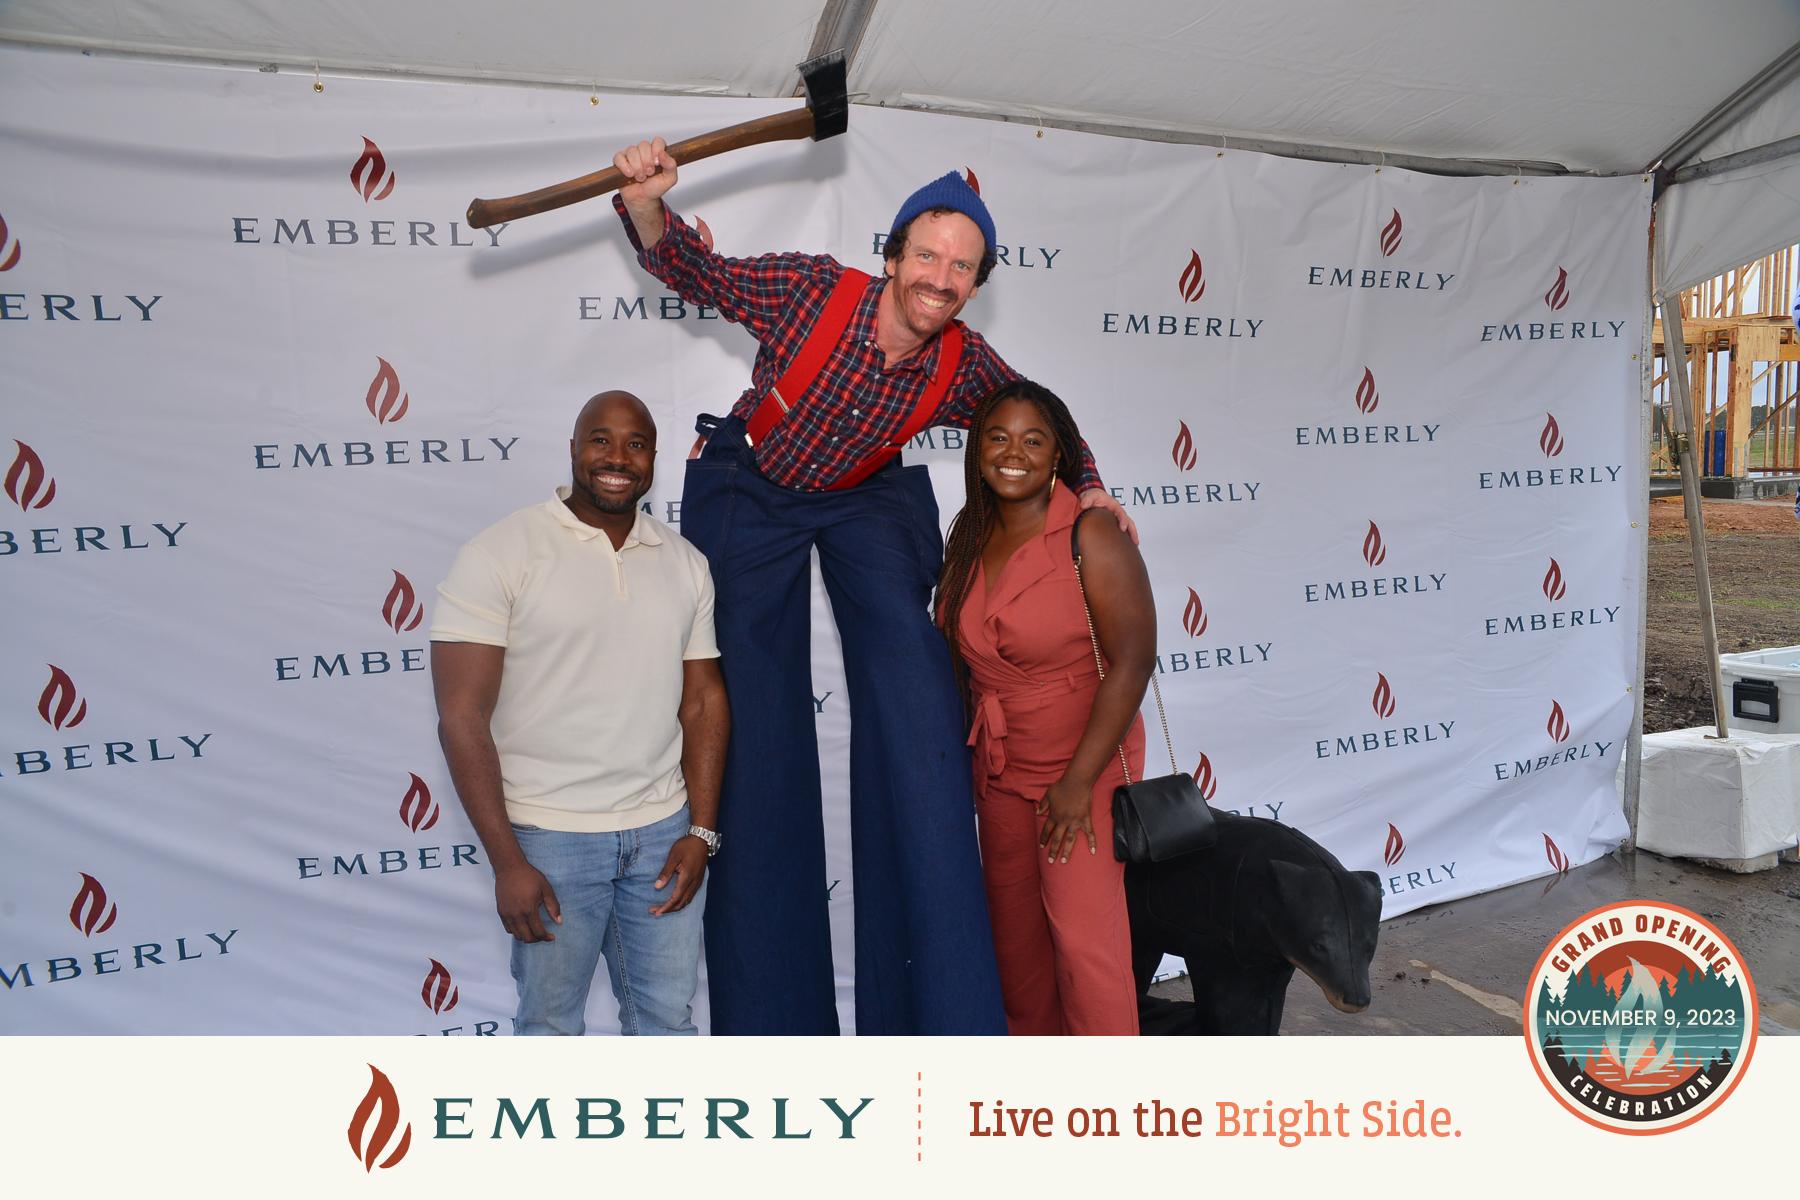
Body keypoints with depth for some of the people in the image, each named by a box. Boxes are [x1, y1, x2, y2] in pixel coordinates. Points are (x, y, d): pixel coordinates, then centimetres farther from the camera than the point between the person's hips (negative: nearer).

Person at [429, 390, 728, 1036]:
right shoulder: (500, 554, -9)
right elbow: (462, 717, -11)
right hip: (550, 837, -3)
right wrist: (507, 861, -13)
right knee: (551, 1022, 12)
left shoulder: (685, 563, 6)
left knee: (668, 1018, 14)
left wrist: (702, 832, 0)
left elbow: (704, 700, 8)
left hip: (664, 831, 4)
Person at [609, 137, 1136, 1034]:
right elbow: (694, 271, -14)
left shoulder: (966, 368, -15)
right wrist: (646, 205, -33)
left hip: (866, 498, 1)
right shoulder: (813, 289, -23)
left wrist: (1087, 487, -9)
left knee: (907, 658, -23)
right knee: (756, 701, -3)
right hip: (751, 490, -1)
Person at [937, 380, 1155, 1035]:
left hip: (1084, 765, -6)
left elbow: (1131, 662, -19)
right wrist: (969, 750, 9)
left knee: (1082, 930, -6)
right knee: (1014, 930, 16)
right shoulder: (969, 538, 2)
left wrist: (1079, 781, -19)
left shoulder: (1092, 537, -17)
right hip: (999, 769, 6)